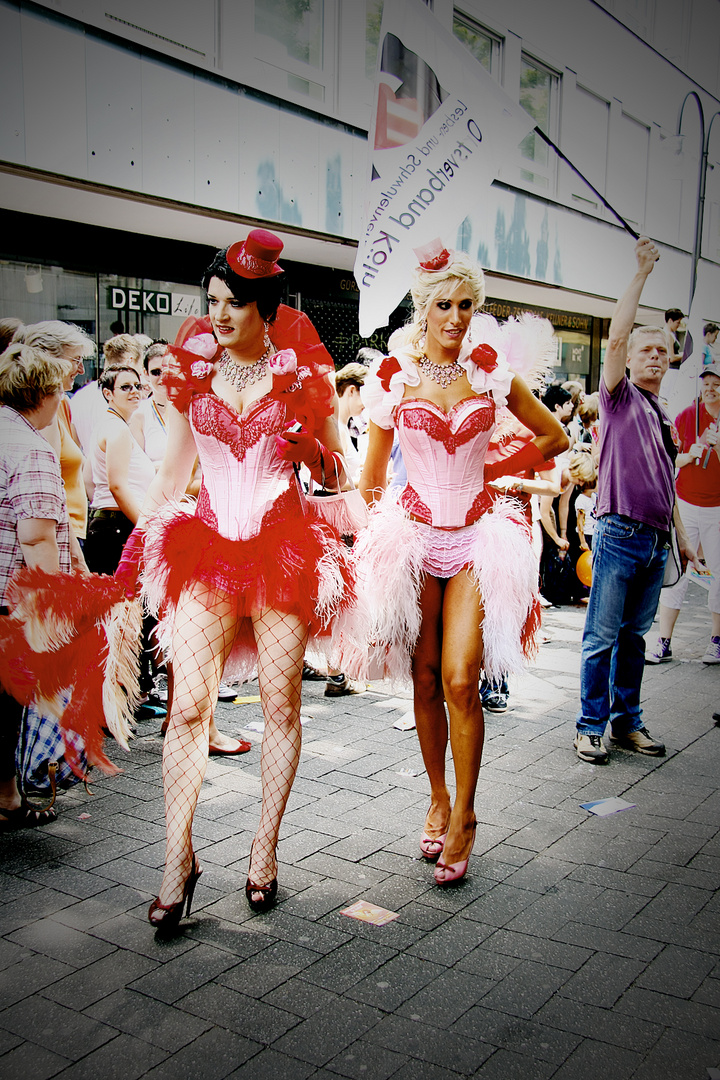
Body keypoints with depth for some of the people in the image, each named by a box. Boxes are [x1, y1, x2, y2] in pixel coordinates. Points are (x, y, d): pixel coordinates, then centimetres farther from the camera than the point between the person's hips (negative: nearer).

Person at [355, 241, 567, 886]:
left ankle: (463, 818, 6)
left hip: (477, 537, 0)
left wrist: (495, 470, 7)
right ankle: (438, 800, 25)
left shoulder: (493, 369, 1)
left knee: (460, 680, -9)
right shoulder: (393, 377, 0)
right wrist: (375, 543, 6)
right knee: (425, 679, 6)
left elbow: (555, 437, 13)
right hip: (415, 535, 1)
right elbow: (372, 478, 7)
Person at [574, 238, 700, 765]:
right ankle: (591, 726, 6)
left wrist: (683, 537, 22)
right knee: (603, 636, -2)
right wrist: (642, 273, -12)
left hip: (656, 542, 6)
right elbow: (617, 335, -13)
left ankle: (628, 722, 21)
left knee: (635, 635, 13)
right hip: (620, 533, -6)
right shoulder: (620, 397, 2)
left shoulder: (666, 418, 19)